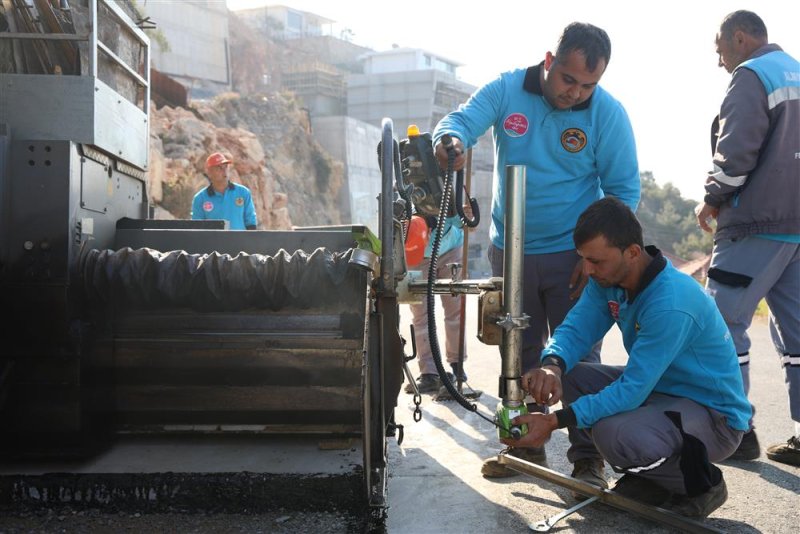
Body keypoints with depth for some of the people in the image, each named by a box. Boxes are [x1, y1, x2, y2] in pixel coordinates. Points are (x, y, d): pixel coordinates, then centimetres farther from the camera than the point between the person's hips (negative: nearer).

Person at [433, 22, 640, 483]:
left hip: (572, 256, -3)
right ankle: (526, 446, 28)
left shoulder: (608, 113, -11)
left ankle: (589, 459, 11)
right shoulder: (505, 90, -6)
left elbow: (624, 190, -6)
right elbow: (462, 120, -16)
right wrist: (451, 139, -42)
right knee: (519, 354, 13)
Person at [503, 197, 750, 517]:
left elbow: (632, 390, -32)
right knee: (567, 373, -7)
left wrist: (554, 421, -33)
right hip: (655, 387, 8)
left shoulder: (671, 304, -32)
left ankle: (702, 485, -6)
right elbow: (575, 329, -6)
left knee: (613, 434, -34)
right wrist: (552, 366, -30)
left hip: (715, 414, -8)